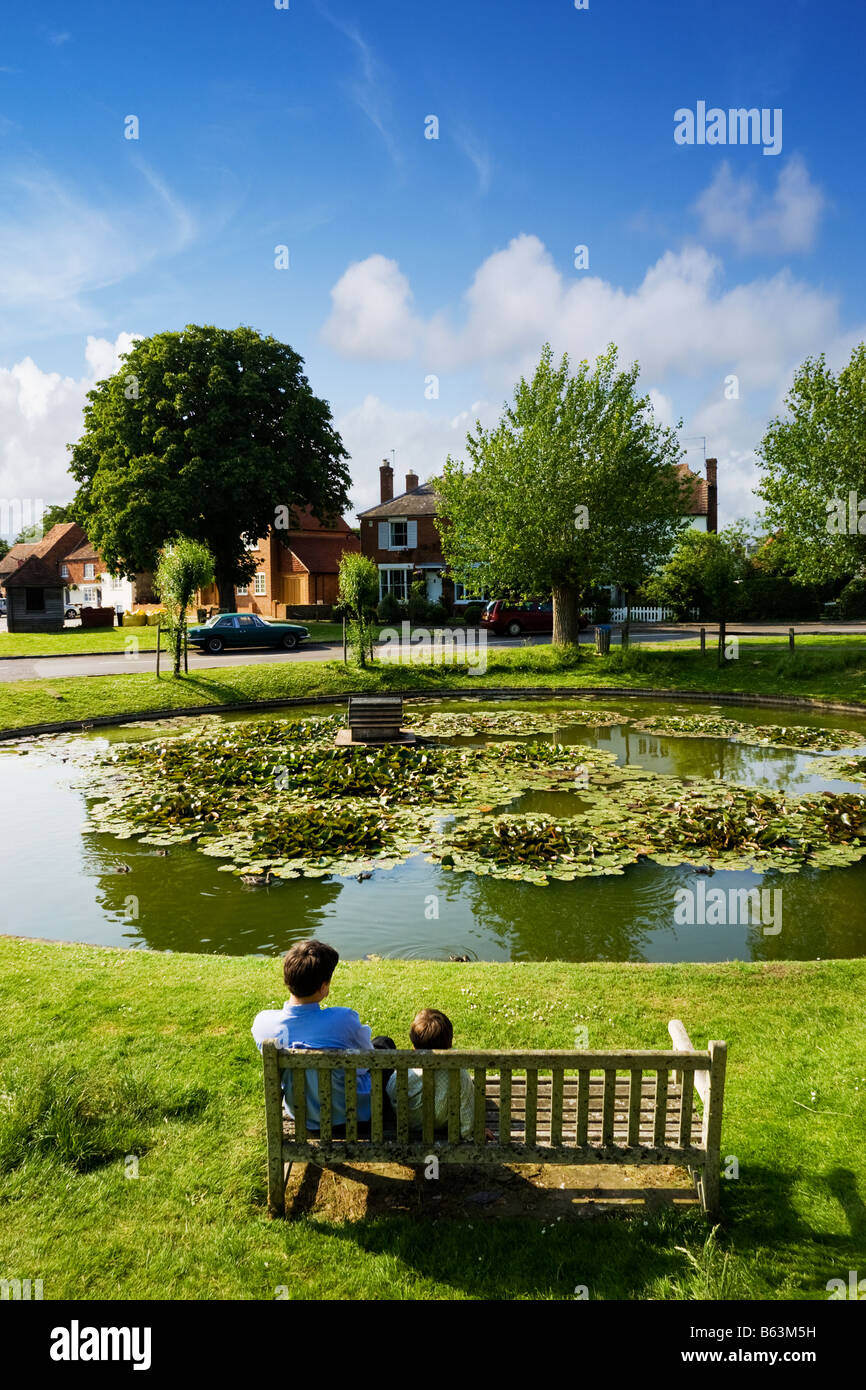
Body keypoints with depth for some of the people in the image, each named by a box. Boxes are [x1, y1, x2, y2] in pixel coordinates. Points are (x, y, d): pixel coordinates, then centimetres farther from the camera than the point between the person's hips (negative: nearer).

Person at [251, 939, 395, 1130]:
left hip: (299, 1115, 4)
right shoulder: (343, 1020, -35)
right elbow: (365, 1065, -15)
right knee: (384, 1043, 24)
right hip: (353, 1113, -4)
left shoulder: (262, 1022, -24)